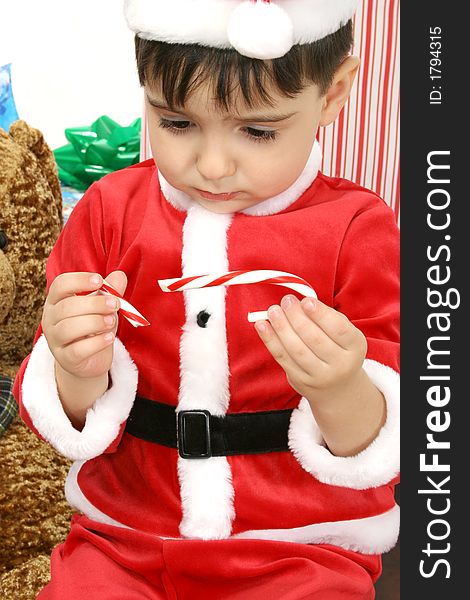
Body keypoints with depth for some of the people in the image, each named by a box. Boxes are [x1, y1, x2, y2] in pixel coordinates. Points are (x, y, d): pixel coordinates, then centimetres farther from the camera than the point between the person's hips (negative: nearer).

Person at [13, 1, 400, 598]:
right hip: (124, 536, 1)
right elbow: (66, 419, 1)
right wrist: (80, 375, -22)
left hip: (297, 548, 0)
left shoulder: (356, 228, -8)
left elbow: (381, 447, -8)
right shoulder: (111, 210, -2)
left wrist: (341, 391, -30)